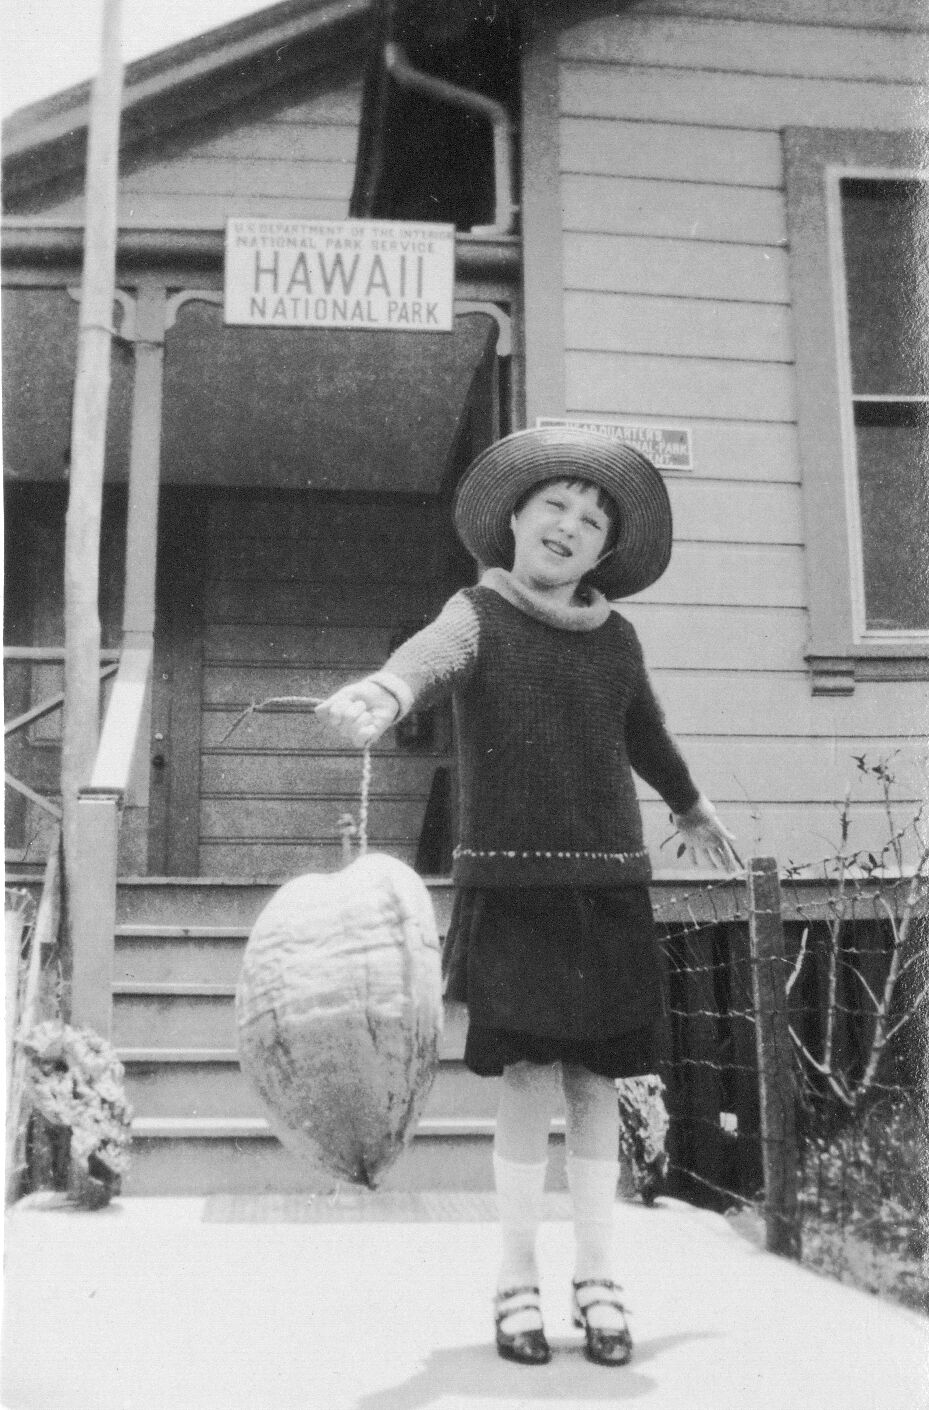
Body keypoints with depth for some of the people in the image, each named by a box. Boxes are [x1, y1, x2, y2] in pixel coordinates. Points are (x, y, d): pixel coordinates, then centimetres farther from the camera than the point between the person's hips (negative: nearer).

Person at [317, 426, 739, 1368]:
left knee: (594, 1086, 6)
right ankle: (517, 1283, 11)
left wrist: (692, 808, 45)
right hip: (508, 883, -4)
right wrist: (384, 693, -51)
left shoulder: (615, 639, 11)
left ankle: (598, 1281, 18)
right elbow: (432, 656, -27)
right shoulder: (480, 615, -3)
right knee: (527, 1083, -5)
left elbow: (645, 734, 29)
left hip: (609, 887, 4)